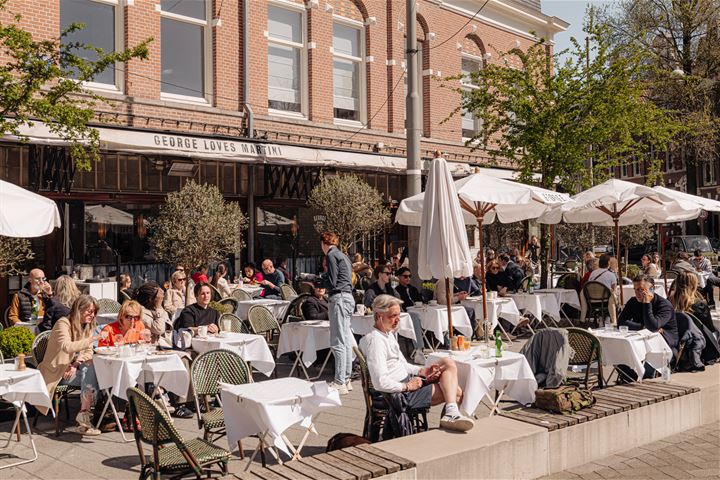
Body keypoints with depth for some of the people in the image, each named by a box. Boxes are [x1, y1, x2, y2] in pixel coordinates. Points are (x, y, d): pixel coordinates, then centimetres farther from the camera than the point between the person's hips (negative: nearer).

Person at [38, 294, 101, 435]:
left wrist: (76, 364, -13)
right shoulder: (63, 323, -14)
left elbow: (88, 352, 6)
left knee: (96, 372, -25)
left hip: (73, 369, 6)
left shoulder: (88, 326, 9)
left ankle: (84, 413, -26)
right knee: (90, 372, -29)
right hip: (57, 372, -6)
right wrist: (90, 340, -42)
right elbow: (66, 346, -32)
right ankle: (84, 414, -28)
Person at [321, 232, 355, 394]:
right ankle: (346, 379, 19)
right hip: (348, 297, 10)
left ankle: (339, 382, -8)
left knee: (338, 342, -8)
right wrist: (323, 280, 19)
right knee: (346, 341, 13)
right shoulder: (343, 255, 20)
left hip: (339, 298, -10)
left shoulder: (331, 255, -7)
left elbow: (331, 282, -13)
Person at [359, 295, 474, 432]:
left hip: (406, 381, 11)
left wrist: (421, 371, 5)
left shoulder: (388, 334, 13)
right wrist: (407, 386, -17)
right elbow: (380, 383, -29)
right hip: (400, 394, -11)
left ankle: (451, 413, -9)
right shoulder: (375, 340, -22)